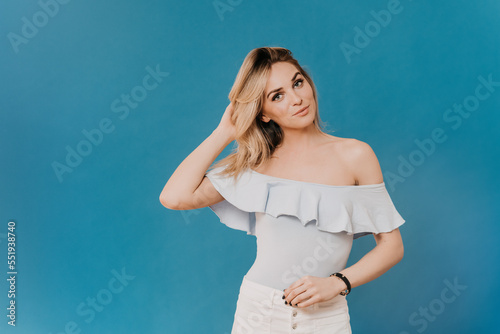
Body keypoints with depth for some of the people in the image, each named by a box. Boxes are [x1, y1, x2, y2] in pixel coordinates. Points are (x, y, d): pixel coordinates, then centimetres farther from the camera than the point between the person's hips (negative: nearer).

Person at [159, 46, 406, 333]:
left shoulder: (355, 155, -4)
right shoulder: (255, 162, 0)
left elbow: (392, 245, -1)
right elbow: (174, 197, -11)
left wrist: (336, 283, -14)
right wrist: (225, 132, -5)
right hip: (257, 310, 2)